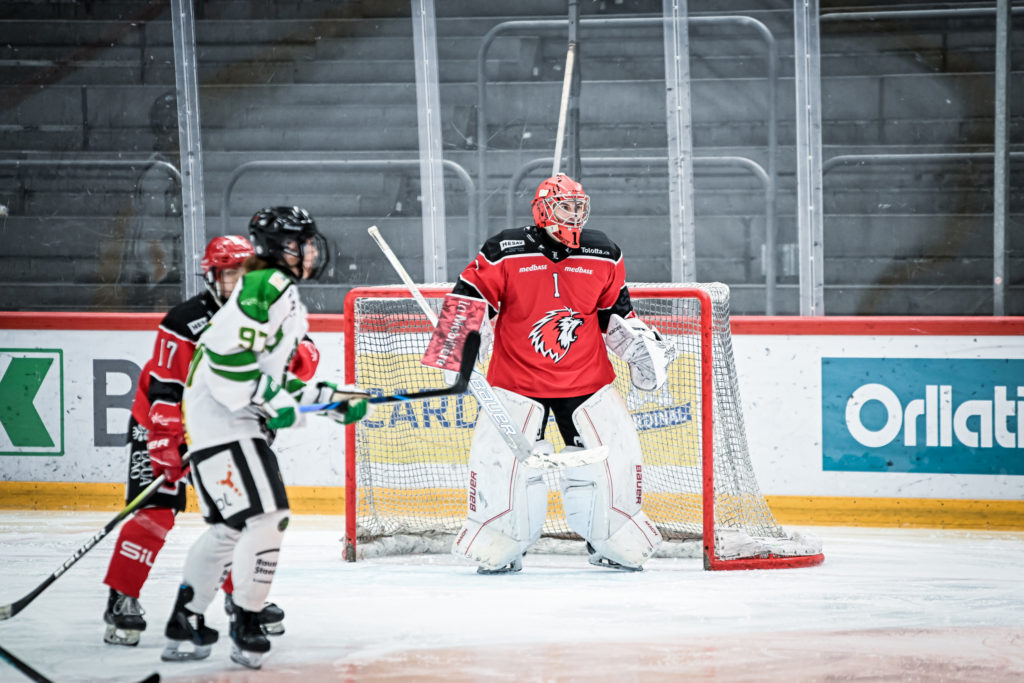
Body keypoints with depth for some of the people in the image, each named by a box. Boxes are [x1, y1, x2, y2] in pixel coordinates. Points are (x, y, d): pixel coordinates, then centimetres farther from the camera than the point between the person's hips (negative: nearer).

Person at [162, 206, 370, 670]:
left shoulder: (286, 299, 21)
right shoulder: (267, 286, -13)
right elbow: (225, 351, -23)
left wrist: (330, 398, 18)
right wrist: (268, 403, -21)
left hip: (239, 421, 11)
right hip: (223, 421, -11)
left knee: (229, 527, 18)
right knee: (266, 517, -13)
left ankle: (184, 626, 24)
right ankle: (245, 627, -8)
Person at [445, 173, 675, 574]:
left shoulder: (603, 256, 2)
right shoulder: (505, 253, -10)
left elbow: (615, 312, 14)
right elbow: (469, 298, -6)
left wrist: (643, 345, 3)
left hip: (587, 380, 3)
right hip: (516, 379, -3)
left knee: (617, 454, -2)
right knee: (497, 458, -12)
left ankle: (618, 543, 16)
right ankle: (496, 549, 4)